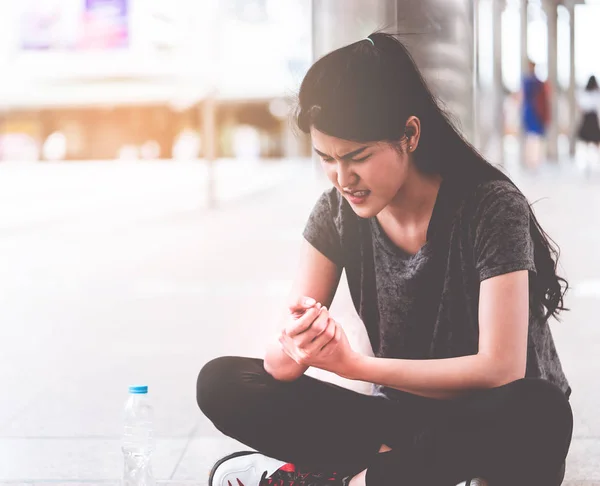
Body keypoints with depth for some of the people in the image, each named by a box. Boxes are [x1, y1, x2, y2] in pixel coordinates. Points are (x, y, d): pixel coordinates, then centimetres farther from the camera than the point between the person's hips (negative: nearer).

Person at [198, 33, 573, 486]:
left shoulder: (490, 209, -18)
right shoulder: (337, 212, -4)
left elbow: (501, 368, -23)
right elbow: (280, 363, -6)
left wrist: (354, 363, -24)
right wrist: (293, 351, -32)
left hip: (487, 426, -4)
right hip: (403, 419, 4)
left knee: (537, 412, -40)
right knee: (222, 383, -13)